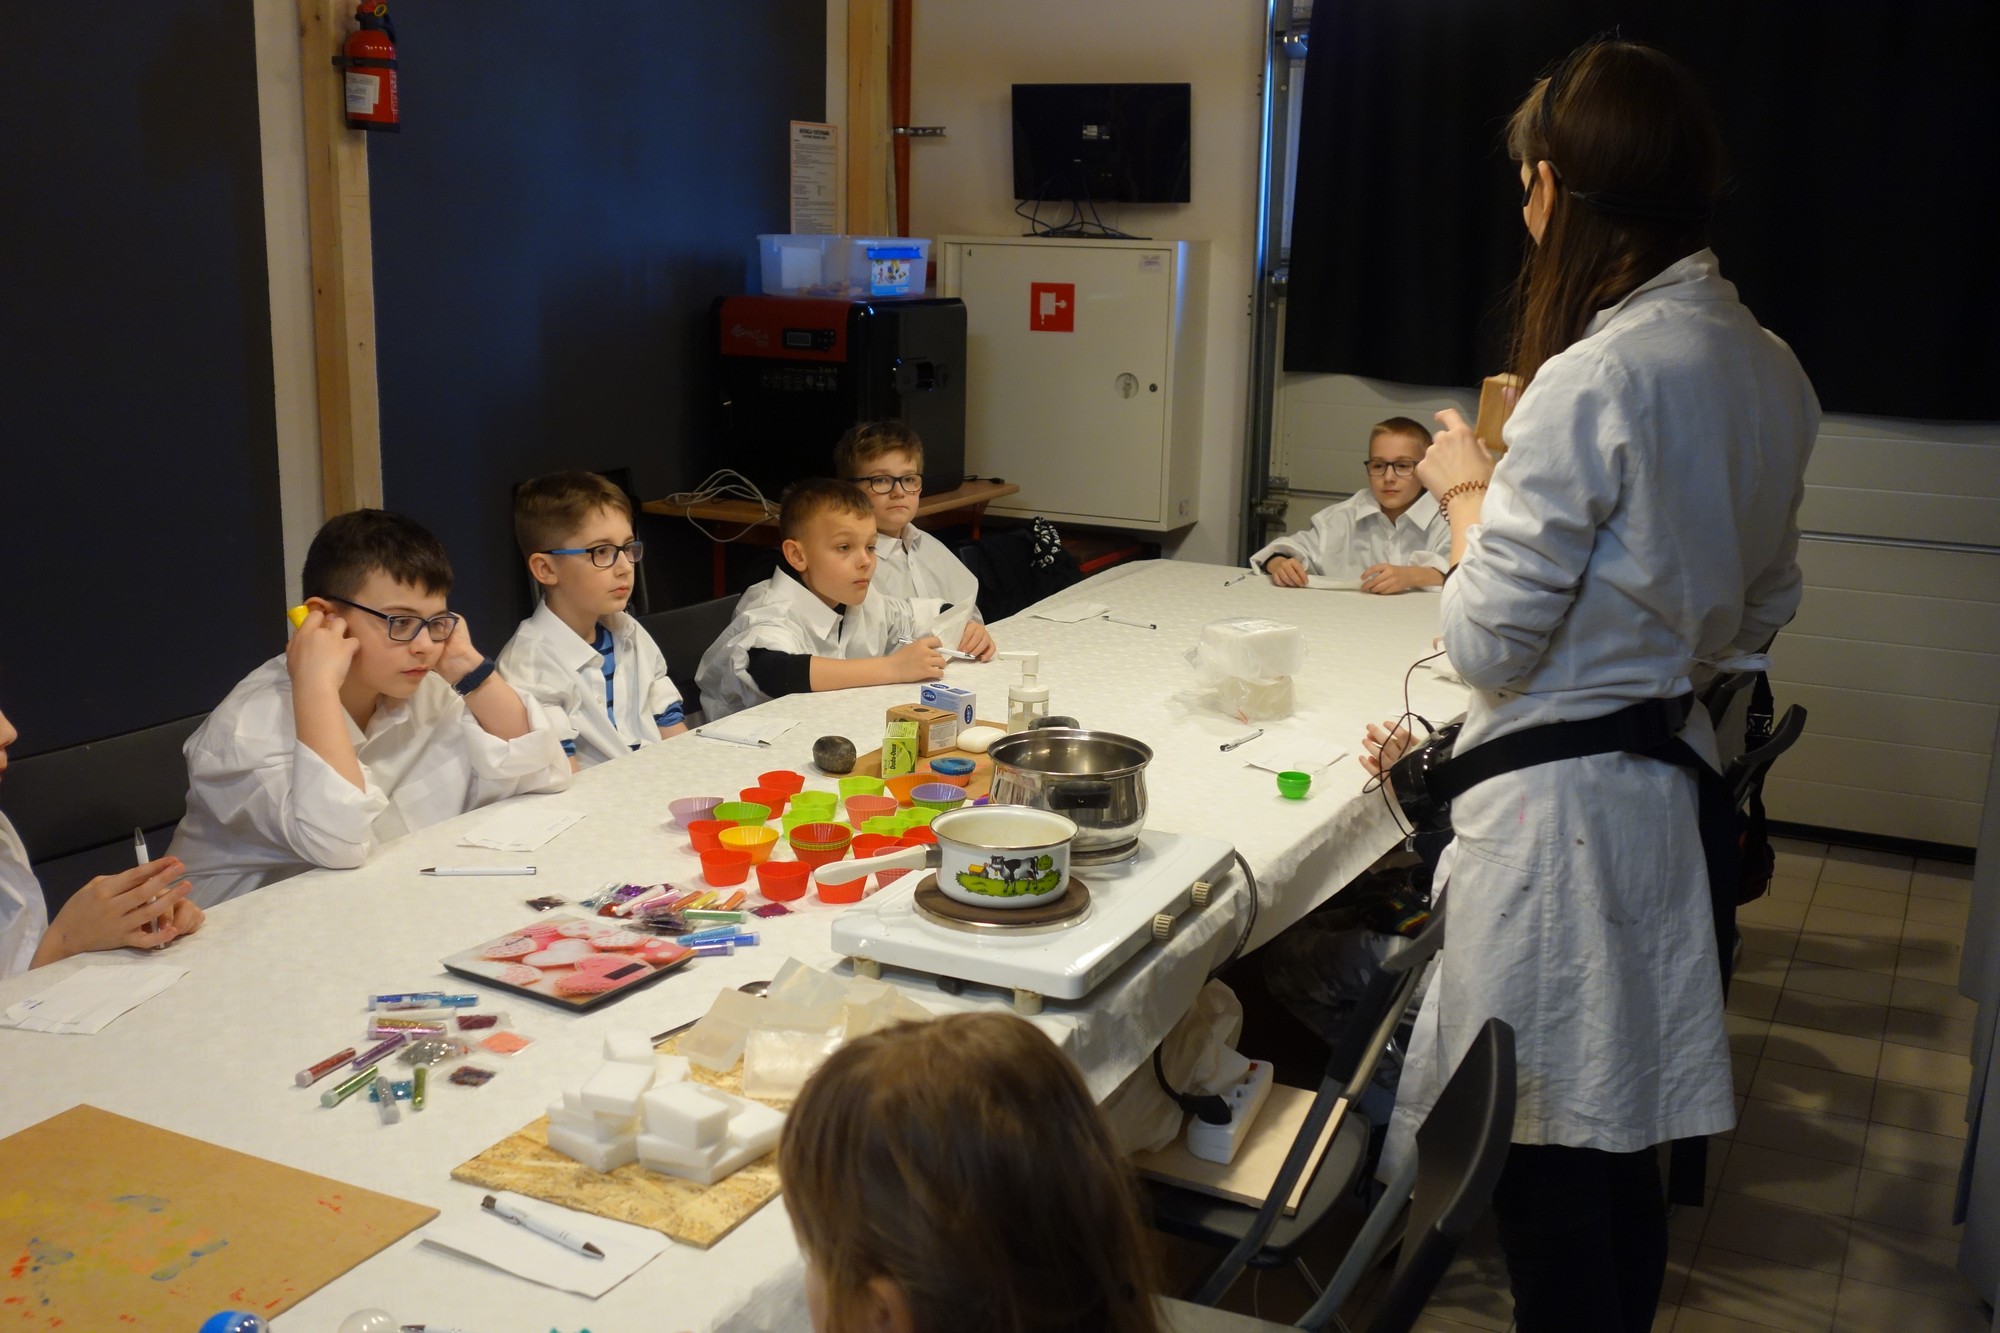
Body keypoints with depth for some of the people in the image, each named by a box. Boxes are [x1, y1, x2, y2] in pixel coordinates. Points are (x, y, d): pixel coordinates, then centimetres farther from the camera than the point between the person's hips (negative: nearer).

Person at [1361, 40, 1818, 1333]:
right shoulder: (1770, 370, 6)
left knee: (1547, 1160, 7)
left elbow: (1489, 643, -16)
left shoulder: (1596, 378, -21)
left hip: (1562, 799, -9)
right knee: (1625, 1142, 21)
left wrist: (1467, 491, -3)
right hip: (1677, 778, 9)